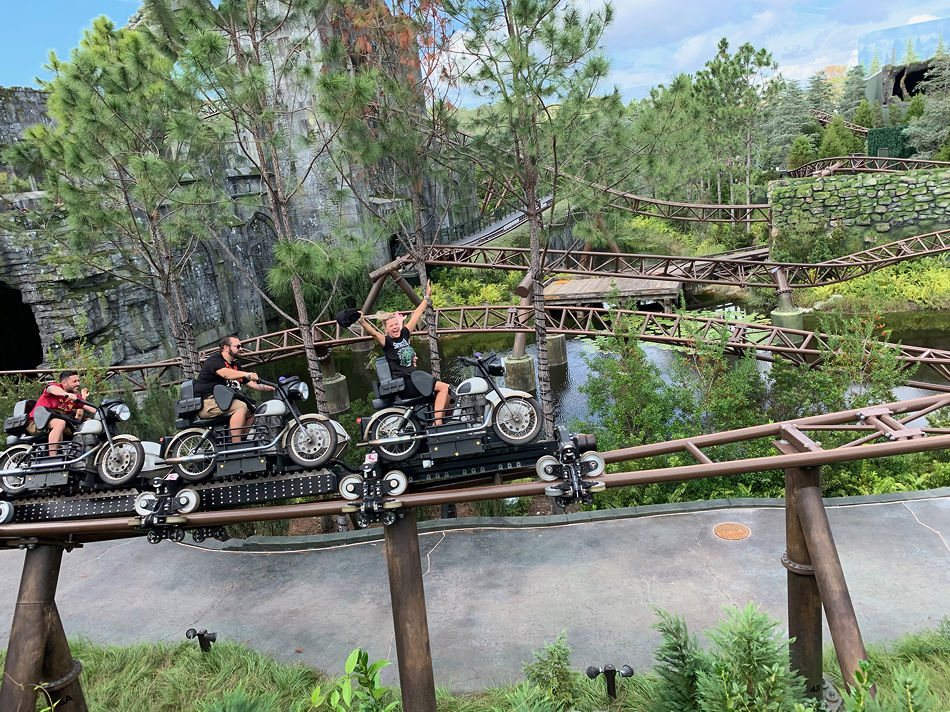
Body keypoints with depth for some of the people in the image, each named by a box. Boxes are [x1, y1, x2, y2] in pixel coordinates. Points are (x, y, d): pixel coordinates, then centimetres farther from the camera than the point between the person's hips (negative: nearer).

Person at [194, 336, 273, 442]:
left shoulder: (236, 366, 20)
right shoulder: (213, 361, -8)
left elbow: (252, 384, 18)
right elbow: (226, 373, -30)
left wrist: (272, 388, 6)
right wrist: (247, 374, -46)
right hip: (208, 403, -9)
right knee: (241, 407, -27)